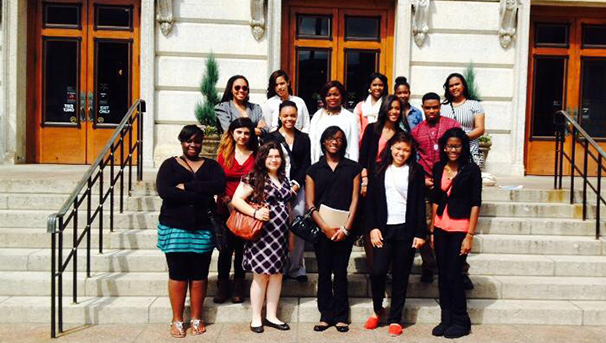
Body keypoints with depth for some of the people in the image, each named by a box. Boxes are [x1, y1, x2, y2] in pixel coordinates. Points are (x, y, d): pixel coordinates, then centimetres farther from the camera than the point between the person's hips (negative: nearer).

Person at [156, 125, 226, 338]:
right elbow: (164, 191, -13)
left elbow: (219, 185, -10)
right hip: (175, 228, -1)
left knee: (199, 275, 7)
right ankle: (177, 320, 17)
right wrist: (201, 197, -16)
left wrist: (186, 187, -15)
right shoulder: (170, 165, 4)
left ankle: (196, 318, 20)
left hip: (203, 229, 2)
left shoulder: (211, 166, 10)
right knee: (178, 274, 4)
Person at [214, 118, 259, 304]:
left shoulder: (256, 156, 4)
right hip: (225, 209, 0)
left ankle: (238, 287, 19)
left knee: (242, 247, 6)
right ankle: (223, 286, 15)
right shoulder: (224, 154, 6)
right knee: (226, 247, 3)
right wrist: (228, 201, -9)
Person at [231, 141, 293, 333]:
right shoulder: (254, 177, -7)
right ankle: (256, 318, 13)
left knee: (277, 273, 9)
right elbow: (236, 200, -11)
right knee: (261, 274, 0)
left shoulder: (284, 178, 13)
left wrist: (290, 232, 19)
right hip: (261, 234, -6)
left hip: (281, 235, 6)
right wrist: (255, 213, -24)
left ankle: (271, 316, 20)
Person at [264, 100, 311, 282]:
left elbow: (306, 164, 9)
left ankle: (296, 267, 6)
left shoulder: (304, 138, 15)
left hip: (298, 187, 2)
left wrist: (296, 184, -4)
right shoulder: (271, 137, 8)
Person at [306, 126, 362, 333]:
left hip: (344, 229, 0)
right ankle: (326, 315, 13)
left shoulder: (353, 168, 7)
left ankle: (341, 316, 13)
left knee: (340, 272, 4)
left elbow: (354, 200, 2)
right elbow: (310, 203, 2)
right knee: (324, 272, 5)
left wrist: (346, 228, -8)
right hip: (321, 228, 1)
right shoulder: (314, 170, 8)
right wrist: (325, 228, -8)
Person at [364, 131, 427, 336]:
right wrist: (373, 227, -3)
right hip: (384, 229, 1)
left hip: (406, 229, -1)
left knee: (400, 275, 5)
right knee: (377, 271, -6)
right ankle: (377, 310, 20)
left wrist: (420, 233, -3)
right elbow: (371, 201, 6)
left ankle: (395, 319, 18)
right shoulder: (380, 170, 7)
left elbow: (420, 204, 2)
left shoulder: (416, 172, 4)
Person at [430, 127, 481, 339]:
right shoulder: (438, 168, 8)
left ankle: (461, 322, 14)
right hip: (440, 228, 5)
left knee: (453, 275, -3)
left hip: (459, 229, -4)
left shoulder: (471, 170, -5)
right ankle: (446, 319, 20)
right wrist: (432, 229, 9)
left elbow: (475, 204, -7)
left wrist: (470, 235, -11)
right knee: (442, 275, 8)